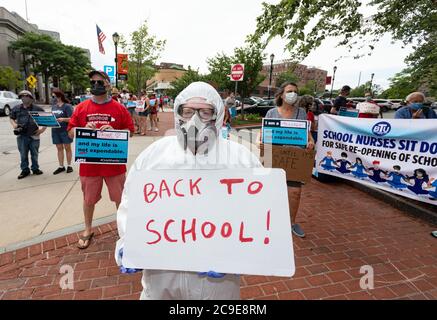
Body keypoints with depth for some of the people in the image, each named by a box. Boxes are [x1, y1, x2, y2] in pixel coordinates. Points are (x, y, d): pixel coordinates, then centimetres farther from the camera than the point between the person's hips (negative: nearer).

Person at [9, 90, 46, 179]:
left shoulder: (37, 109, -1)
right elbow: (11, 118, 22)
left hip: (34, 135, -2)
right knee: (23, 154, 6)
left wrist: (43, 129, -3)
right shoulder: (16, 109, 7)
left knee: (34, 154, 9)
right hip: (21, 136, 2)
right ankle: (25, 170, 17)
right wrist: (14, 125, 2)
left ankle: (35, 169, 23)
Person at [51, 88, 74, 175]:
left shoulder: (67, 106, -8)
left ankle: (69, 166, 14)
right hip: (55, 130, 6)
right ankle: (61, 166, 17)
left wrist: (63, 119, -30)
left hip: (65, 130, -6)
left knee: (67, 148, 4)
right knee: (59, 148, 10)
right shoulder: (53, 107, 13)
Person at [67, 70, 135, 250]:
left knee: (120, 197, 11)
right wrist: (85, 129, -14)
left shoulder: (119, 108, 0)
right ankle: (88, 230, 37)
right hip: (89, 162, 2)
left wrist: (113, 131, -16)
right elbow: (71, 132, 6)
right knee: (89, 199, 16)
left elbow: (130, 131, 1)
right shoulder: (81, 108, 4)